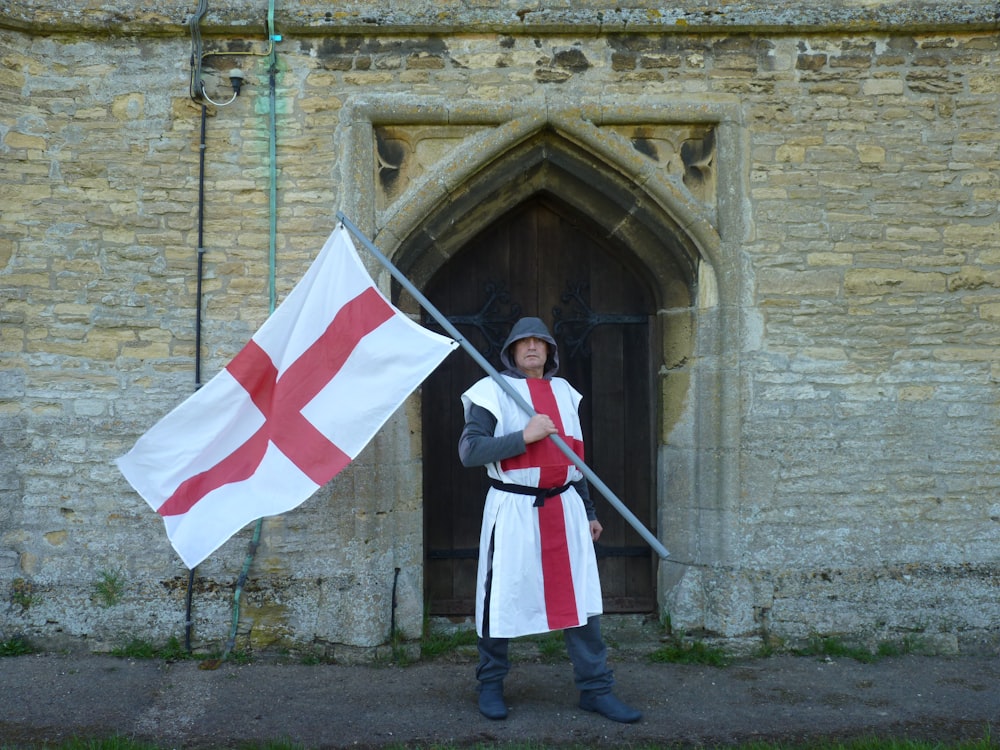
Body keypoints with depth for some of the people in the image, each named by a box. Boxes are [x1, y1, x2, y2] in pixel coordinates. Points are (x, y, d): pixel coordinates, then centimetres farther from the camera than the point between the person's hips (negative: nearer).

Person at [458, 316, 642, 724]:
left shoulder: (564, 392, 14)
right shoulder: (493, 391, -3)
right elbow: (469, 450, -13)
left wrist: (589, 511, 21)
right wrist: (523, 436, -21)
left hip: (564, 508, 5)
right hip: (513, 510, -4)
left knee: (582, 599, 4)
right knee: (503, 598, 5)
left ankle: (596, 688, 15)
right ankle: (490, 685, 23)